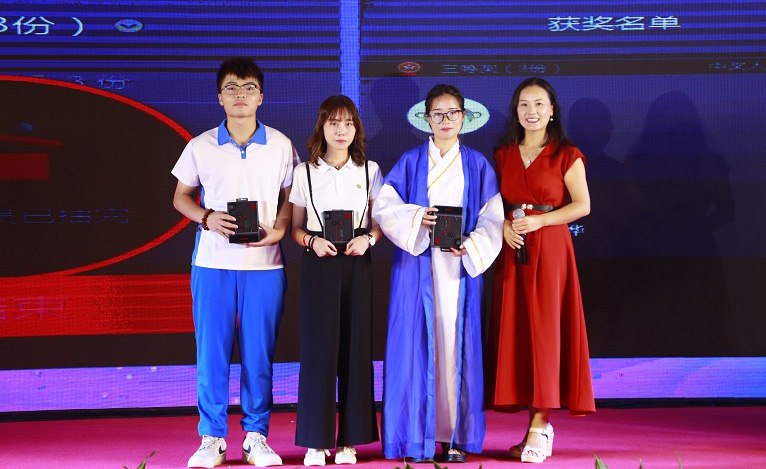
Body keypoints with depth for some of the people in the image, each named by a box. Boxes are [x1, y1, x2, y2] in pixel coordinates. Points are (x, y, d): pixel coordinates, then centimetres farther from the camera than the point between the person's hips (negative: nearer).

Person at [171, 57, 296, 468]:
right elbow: (181, 197, 11)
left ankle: (256, 435, 14)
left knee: (259, 353, 3)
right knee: (211, 351, 1)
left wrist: (279, 229, -8)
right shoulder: (201, 147, 4)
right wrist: (207, 217, -8)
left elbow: (290, 196, 11)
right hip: (212, 263, 0)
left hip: (264, 264, 0)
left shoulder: (280, 146, 5)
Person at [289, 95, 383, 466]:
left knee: (355, 346, 0)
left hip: (357, 265, 1)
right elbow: (295, 227, 8)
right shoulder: (304, 173, 5)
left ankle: (349, 439, 7)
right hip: (319, 265, -1)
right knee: (318, 346, -4)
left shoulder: (369, 171, 8)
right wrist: (312, 241, -11)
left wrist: (367, 239, -9)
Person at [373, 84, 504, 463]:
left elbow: (492, 218, 4)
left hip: (461, 266, 1)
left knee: (457, 343, -1)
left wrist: (471, 246, -12)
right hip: (418, 266, -1)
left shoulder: (477, 165, 10)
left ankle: (455, 436, 3)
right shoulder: (410, 162, 8)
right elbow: (383, 207, 2)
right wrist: (416, 218, -15)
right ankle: (419, 436, 0)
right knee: (418, 342, -4)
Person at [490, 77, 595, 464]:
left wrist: (539, 220, -14)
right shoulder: (503, 155, 13)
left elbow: (582, 204, -4)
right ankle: (540, 426, 8)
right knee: (515, 330, 1)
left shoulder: (567, 155, 1)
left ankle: (539, 425, -7)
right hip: (512, 251, 4)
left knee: (545, 329, -8)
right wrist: (502, 226, -7)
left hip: (549, 249, -4)